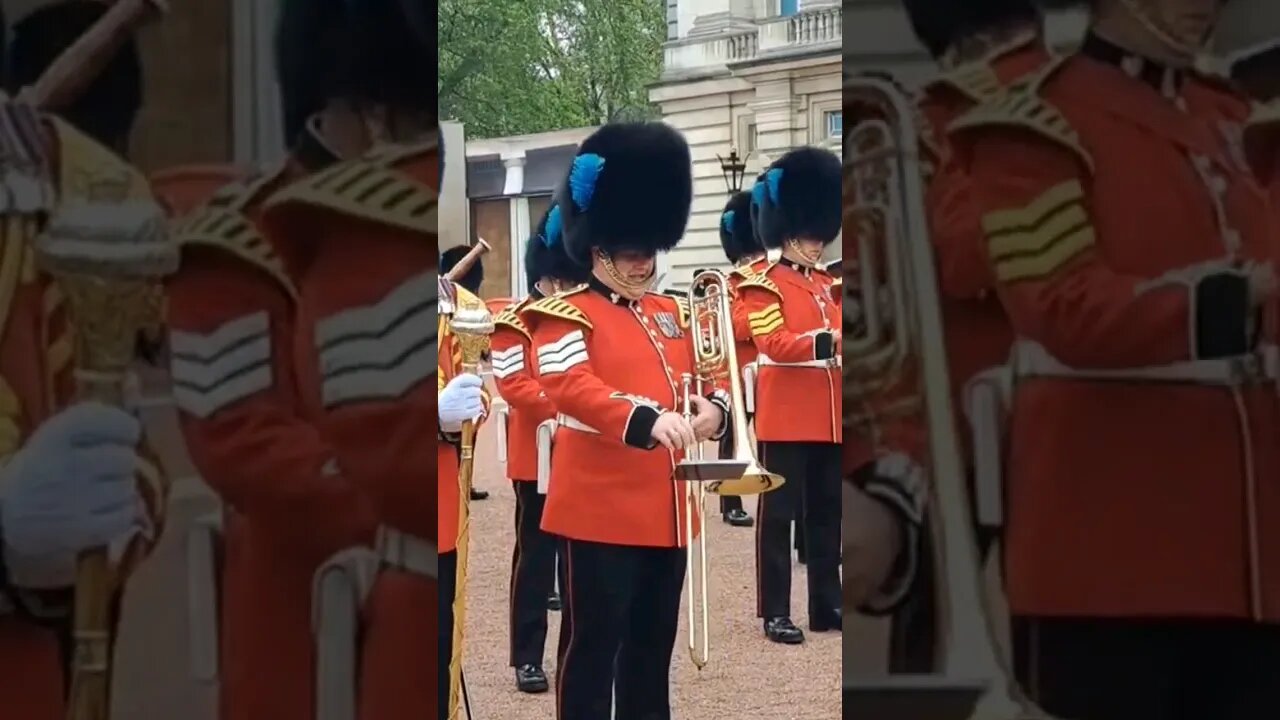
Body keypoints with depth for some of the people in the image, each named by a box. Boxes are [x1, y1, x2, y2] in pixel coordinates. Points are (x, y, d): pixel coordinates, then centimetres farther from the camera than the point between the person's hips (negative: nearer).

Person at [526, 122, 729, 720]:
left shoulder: (670, 313, 17)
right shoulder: (567, 315, -8)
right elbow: (569, 385, -24)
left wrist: (713, 407, -7)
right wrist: (648, 420, -39)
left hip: (665, 508, 8)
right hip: (600, 510, -7)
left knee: (653, 645, 15)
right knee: (593, 645, -2)